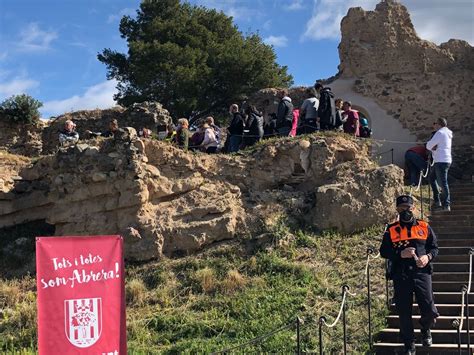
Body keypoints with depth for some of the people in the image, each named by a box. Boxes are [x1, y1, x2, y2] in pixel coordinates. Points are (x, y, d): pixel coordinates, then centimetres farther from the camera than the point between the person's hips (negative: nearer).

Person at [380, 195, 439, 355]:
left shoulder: (424, 227, 9)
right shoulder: (391, 230, 6)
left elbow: (434, 247, 13)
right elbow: (383, 251, 4)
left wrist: (428, 256, -8)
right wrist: (400, 254, -12)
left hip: (422, 272, 0)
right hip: (400, 276, 0)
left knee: (429, 310, -6)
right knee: (404, 313, 4)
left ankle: (425, 329, 29)